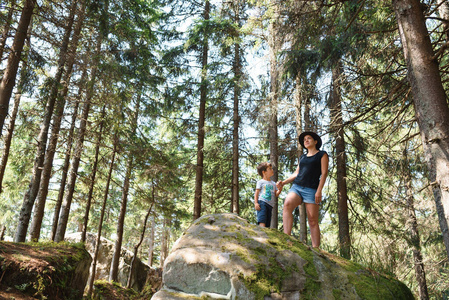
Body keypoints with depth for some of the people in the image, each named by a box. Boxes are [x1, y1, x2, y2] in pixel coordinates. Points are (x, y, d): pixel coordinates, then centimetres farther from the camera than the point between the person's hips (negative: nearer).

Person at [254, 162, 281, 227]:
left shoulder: (273, 183, 22)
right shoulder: (260, 182, 6)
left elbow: (276, 194, 17)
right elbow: (256, 193, 1)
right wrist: (256, 203, -11)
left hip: (270, 205, 6)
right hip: (262, 202, -6)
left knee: (268, 223, 1)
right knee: (262, 221, -23)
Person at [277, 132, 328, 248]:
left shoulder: (322, 155, 12)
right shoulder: (302, 157, 27)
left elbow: (324, 173, 1)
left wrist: (319, 190, -11)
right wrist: (283, 183, 10)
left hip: (311, 189, -3)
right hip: (296, 187, 4)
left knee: (313, 221, -9)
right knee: (287, 204, -28)